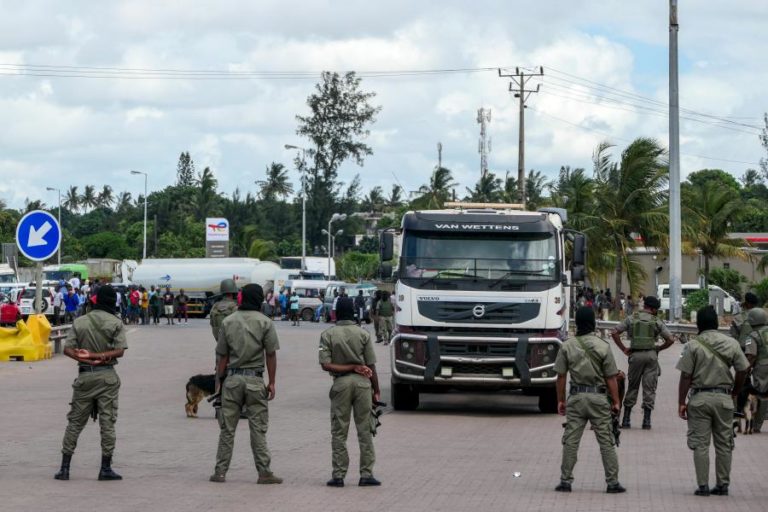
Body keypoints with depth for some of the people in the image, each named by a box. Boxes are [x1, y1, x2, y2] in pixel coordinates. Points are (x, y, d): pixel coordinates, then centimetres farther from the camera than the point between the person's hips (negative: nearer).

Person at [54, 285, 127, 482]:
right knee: (107, 422, 2)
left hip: (84, 376, 2)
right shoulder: (116, 323, -2)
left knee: (75, 422, 8)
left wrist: (86, 357, -12)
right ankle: (106, 468, 2)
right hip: (107, 376, -2)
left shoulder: (80, 322, 5)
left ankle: (65, 467, 6)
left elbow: (67, 349, -4)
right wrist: (96, 356, -12)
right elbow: (119, 351, -11)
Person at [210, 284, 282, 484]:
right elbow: (271, 355, -3)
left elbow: (222, 356, 5)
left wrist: (221, 379, 12)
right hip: (254, 379, -2)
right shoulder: (265, 322, -2)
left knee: (227, 428, 6)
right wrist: (272, 383, 2)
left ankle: (220, 470, 7)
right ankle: (264, 472, -1)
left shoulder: (228, 322, 5)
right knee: (258, 428, 1)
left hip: (232, 378, 2)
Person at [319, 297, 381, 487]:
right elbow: (371, 366, 0)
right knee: (365, 430, 6)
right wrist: (376, 390, 9)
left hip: (341, 383, -1)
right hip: (362, 382, 1)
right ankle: (366, 474, 4)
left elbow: (325, 364, -10)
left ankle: (338, 475, 4)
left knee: (339, 432, 5)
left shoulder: (328, 335, -3)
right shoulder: (363, 334, -1)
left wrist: (350, 368, -4)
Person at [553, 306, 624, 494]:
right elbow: (611, 378, -5)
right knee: (606, 441, 4)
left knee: (570, 441, 6)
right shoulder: (603, 346, -8)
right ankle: (612, 482, 5)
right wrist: (616, 401, 3)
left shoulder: (567, 346, -3)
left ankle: (565, 481, 6)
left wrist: (561, 400, 10)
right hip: (598, 397, -1)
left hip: (576, 397, 1)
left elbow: (561, 376, 1)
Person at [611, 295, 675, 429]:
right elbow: (670, 339, -2)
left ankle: (626, 420, 9)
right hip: (651, 355, -1)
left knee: (632, 387, 10)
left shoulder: (631, 319, 5)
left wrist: (624, 349, 4)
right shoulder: (657, 322, 2)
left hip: (636, 355, 1)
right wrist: (659, 348, 12)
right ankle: (646, 421, 0)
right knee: (649, 388, 3)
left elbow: (614, 332, 0)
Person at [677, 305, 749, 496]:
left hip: (699, 398, -2)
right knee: (724, 444, 10)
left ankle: (703, 486, 1)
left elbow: (686, 377, -8)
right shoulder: (731, 344, 1)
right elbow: (742, 371, 4)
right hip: (723, 398, 2)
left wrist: (681, 402, -3)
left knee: (700, 445, 3)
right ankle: (723, 485, 12)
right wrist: (734, 394, 17)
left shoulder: (693, 346, -7)